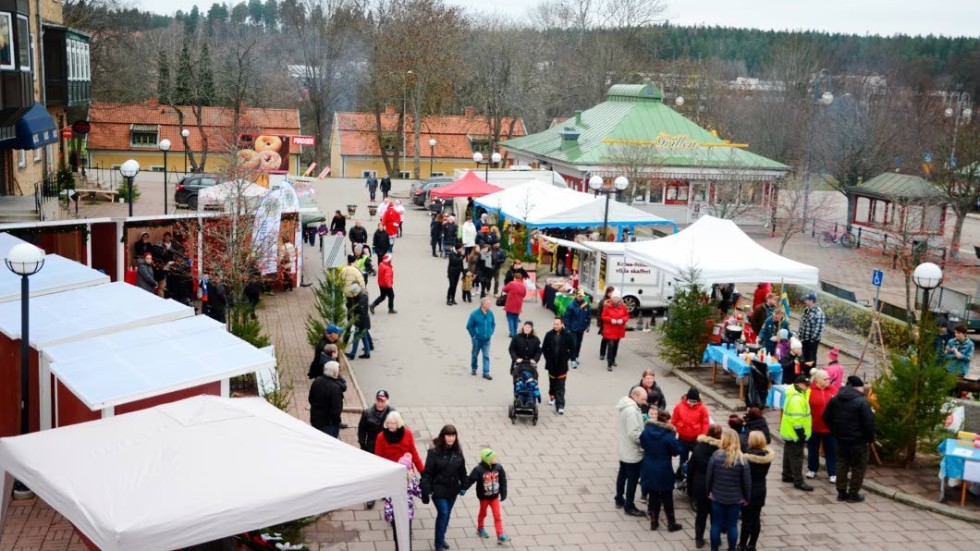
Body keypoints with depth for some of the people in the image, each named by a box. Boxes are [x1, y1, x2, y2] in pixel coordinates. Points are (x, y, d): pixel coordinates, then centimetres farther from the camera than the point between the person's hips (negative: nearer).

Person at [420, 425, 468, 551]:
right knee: (443, 514, -8)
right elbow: (427, 473, -15)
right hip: (439, 490, -5)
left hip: (452, 490, 5)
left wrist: (463, 486, 9)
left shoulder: (458, 452, -1)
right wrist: (425, 492, -18)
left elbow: (462, 471, 9)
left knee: (447, 515, 15)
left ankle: (441, 538, 34)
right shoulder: (434, 452, -16)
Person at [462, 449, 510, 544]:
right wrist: (463, 489, -19)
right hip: (484, 497, -2)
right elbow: (470, 480, -19)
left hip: (495, 497, 2)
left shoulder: (498, 468, -11)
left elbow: (503, 481, -2)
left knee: (497, 515, -1)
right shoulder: (478, 469, -23)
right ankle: (480, 529, 44)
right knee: (483, 514, 20)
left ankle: (500, 536, 0)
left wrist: (503, 494, 1)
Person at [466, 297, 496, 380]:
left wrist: (490, 333, 4)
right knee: (475, 354, 15)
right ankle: (473, 369, 37)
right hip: (477, 339, -2)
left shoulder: (490, 313, -6)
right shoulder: (474, 314, -17)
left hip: (486, 340, 2)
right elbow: (469, 326, -7)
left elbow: (493, 324, 10)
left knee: (486, 356, 0)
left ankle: (486, 373, 4)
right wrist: (474, 335, -5)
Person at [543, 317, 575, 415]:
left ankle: (560, 405, -8)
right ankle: (552, 396, 44)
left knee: (560, 386, -5)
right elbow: (544, 348, 5)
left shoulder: (567, 336, -7)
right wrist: (548, 358, 0)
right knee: (552, 382, 19)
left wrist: (566, 358, -4)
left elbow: (572, 348, 0)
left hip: (562, 365, -2)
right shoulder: (549, 335, -3)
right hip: (551, 364, 2)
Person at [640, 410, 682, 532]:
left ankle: (654, 522, 25)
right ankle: (671, 524, 22)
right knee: (667, 497, 11)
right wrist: (674, 438, -1)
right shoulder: (669, 436, -22)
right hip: (663, 471, -4)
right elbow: (677, 451, -11)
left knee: (653, 496, 18)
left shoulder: (646, 431, -7)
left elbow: (643, 444, 7)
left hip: (649, 470, 4)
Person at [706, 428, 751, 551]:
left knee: (716, 524, 12)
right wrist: (746, 497, 6)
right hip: (735, 499, 0)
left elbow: (708, 477, -4)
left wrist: (709, 491, 11)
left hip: (717, 497, 0)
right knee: (732, 525, 11)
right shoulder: (742, 459, -12)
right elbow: (747, 481, -7)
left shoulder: (716, 455, -11)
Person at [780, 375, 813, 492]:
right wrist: (801, 433, -23)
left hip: (789, 432, 11)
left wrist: (801, 433, 20)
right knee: (796, 457, -5)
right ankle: (798, 481, -2)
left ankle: (787, 475, 32)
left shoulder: (794, 394, 10)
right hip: (795, 434, -11)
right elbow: (797, 418, -28)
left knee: (789, 455, 20)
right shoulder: (797, 398, -25)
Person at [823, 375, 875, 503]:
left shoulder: (835, 399, 5)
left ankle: (841, 492, 18)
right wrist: (870, 439, -7)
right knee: (858, 467, 7)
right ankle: (853, 494, 11)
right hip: (858, 441, -6)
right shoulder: (862, 401, -16)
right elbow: (868, 422, -19)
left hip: (841, 439, 6)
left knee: (842, 465, 15)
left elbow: (826, 417, 10)